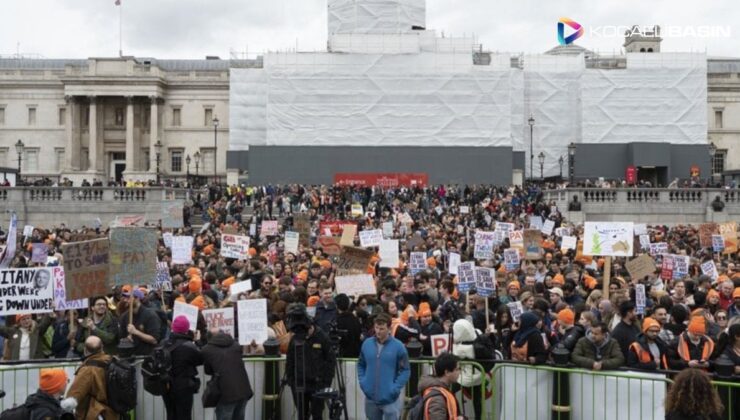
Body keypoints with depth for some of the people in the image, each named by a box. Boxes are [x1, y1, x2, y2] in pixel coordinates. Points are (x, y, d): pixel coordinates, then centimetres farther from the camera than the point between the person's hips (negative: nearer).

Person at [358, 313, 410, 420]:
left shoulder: (398, 346, -10)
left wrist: (395, 388, -14)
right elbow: (361, 365, 14)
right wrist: (362, 382, 2)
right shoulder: (367, 344, 1)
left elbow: (405, 370, -7)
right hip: (370, 397, 4)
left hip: (390, 398, -4)